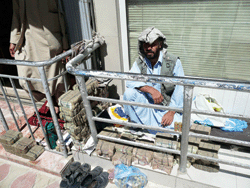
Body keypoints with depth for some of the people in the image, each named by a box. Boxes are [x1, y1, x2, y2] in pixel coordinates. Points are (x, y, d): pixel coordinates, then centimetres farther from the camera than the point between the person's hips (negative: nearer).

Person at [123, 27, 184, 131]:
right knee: (129, 93, -24)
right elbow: (130, 81, -16)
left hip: (167, 106, -2)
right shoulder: (140, 62, 0)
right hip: (146, 103, 2)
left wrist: (171, 112, -20)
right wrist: (151, 89, -31)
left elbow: (180, 89, -12)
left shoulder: (173, 62, -9)